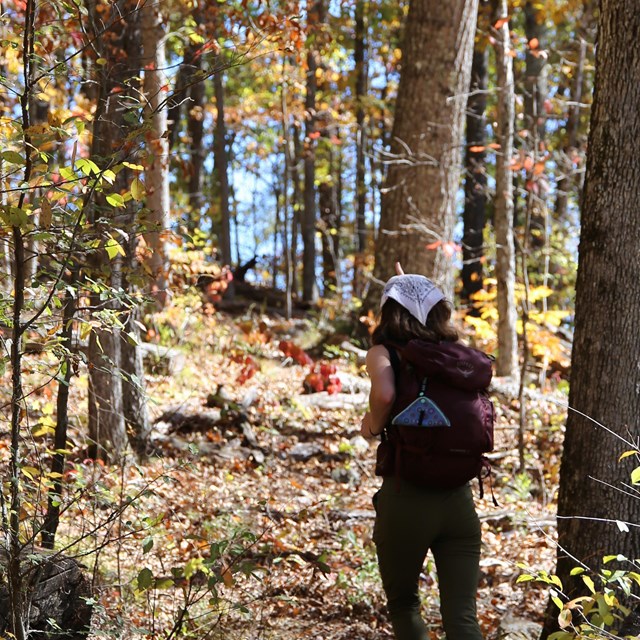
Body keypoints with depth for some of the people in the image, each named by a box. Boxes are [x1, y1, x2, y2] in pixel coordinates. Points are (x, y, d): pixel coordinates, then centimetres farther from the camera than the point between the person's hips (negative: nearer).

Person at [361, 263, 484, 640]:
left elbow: (385, 393, -26)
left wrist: (374, 424, -4)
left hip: (406, 499, -3)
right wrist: (413, 292, 36)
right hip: (459, 500, 3)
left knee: (403, 605, 20)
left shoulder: (384, 353, -4)